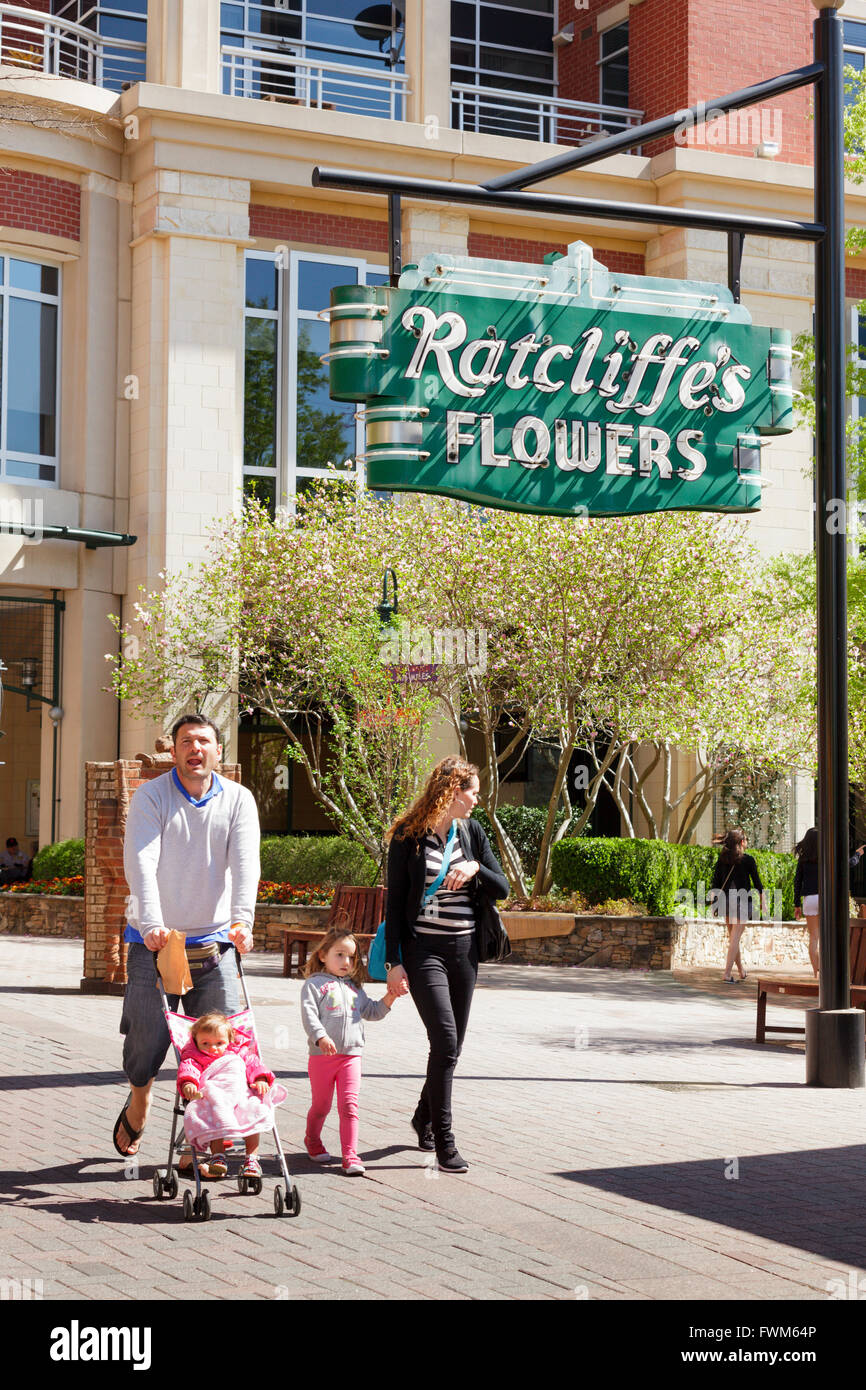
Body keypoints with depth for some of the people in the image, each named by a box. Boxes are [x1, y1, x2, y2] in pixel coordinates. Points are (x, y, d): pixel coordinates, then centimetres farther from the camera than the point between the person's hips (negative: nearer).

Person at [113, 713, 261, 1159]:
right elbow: (141, 863, -17)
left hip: (213, 941, 2)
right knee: (148, 1036, -4)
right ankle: (138, 1105, 29)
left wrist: (242, 920, -27)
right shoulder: (151, 796, -4)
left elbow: (245, 863, -11)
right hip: (154, 939, -2)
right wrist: (151, 924, -31)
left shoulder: (238, 799, 3)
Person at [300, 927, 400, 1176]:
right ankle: (313, 1141, 35)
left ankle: (350, 1156, -6)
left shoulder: (355, 987, 19)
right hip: (322, 1055, -3)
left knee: (349, 1105, -6)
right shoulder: (314, 985, 0)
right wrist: (321, 1037, -27)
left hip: (351, 1055, 3)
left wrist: (387, 1001, 7)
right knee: (321, 1105, 9)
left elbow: (370, 1011, 25)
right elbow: (309, 1015, -12)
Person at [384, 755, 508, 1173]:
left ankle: (424, 1116, 33)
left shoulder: (471, 832, 10)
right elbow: (395, 901, -4)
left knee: (452, 1045, 10)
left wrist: (475, 868, -12)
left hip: (464, 950, 5)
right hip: (423, 949, -5)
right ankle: (444, 1140, -10)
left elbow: (502, 888, 9)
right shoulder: (408, 836, -5)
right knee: (445, 1039, -16)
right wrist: (394, 962, -9)